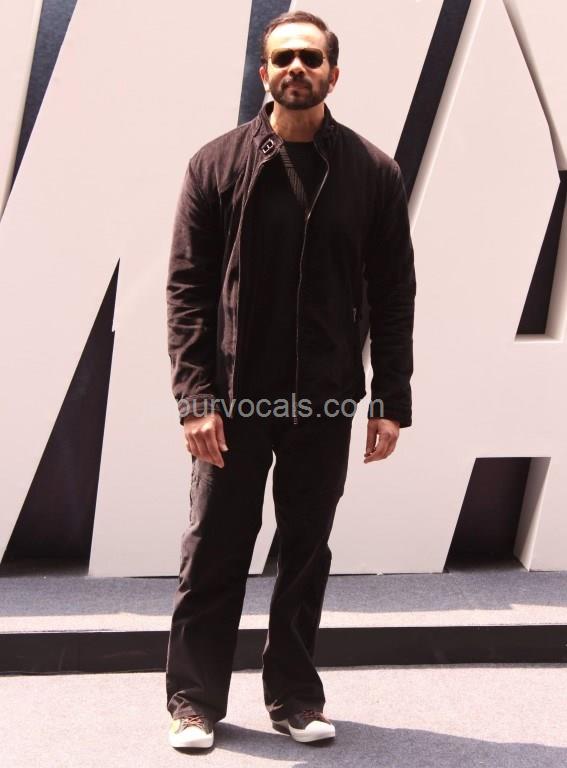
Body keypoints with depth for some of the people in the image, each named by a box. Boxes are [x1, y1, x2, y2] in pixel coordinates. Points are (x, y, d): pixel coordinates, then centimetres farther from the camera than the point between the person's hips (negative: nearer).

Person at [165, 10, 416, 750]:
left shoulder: (372, 171, 2)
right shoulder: (217, 163, -1)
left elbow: (392, 294, 3)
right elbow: (187, 287, -3)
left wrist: (391, 402, -2)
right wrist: (194, 396, -11)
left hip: (326, 403, 1)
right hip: (234, 399, -1)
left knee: (306, 555, 12)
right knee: (213, 555, 5)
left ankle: (294, 695, 27)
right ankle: (195, 700, 20)